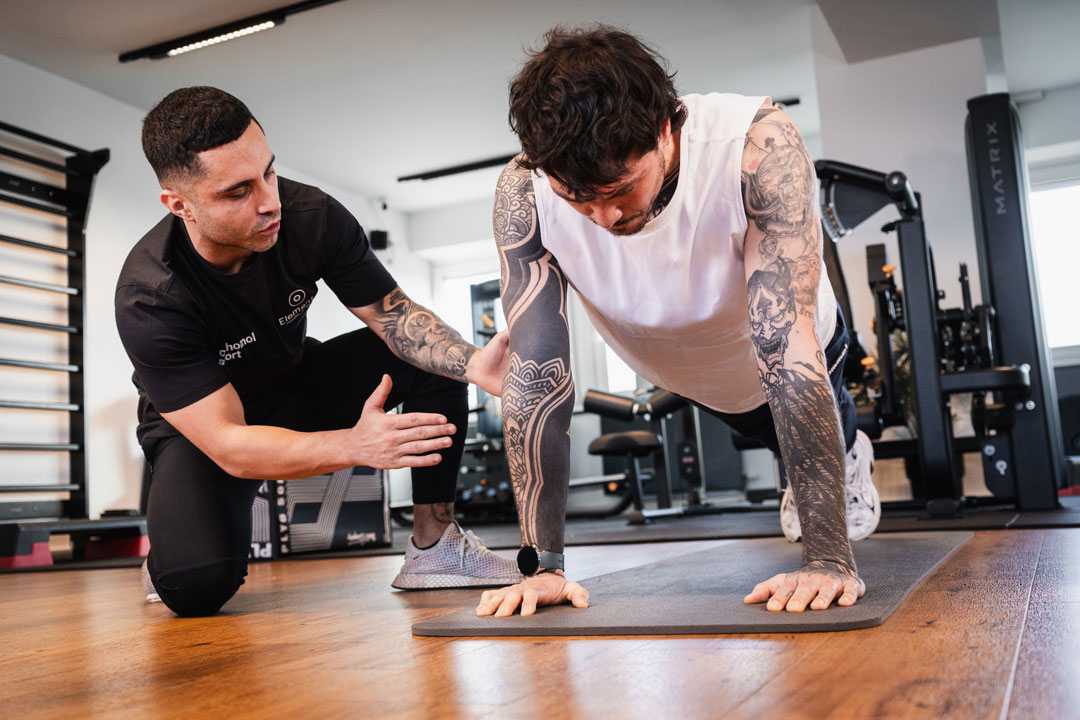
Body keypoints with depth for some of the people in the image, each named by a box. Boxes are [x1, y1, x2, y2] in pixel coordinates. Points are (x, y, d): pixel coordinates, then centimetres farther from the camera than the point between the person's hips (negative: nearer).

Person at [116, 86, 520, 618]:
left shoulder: (311, 215, -22)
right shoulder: (148, 298, -33)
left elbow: (395, 313, -16)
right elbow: (229, 446, -35)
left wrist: (475, 364, -37)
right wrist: (356, 445, -49)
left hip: (296, 386, 5)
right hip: (197, 427, -4)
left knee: (434, 358, -17)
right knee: (197, 586, -31)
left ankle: (433, 544, -9)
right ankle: (170, 548, 8)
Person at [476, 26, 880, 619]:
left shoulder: (758, 145, -45)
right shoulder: (525, 193, -39)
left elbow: (786, 347, -49)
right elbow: (534, 370, -38)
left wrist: (828, 555, -49)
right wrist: (542, 563, -37)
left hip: (792, 354, -2)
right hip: (676, 369, 2)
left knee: (825, 433, 29)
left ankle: (848, 458, 64)